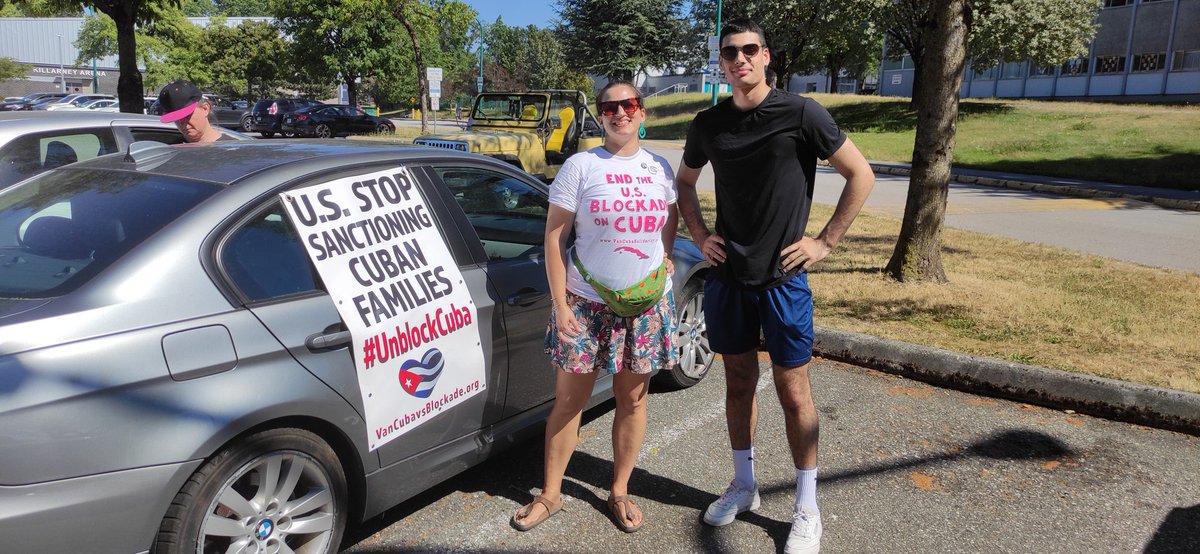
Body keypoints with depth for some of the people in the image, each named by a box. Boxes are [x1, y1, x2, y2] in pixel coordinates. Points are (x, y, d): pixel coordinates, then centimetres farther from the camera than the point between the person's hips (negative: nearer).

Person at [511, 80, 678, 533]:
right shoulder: (581, 166, -5)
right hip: (587, 303, -3)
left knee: (632, 401, 11)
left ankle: (619, 492, 29)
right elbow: (555, 236, -6)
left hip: (646, 304, 3)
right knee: (569, 402, 5)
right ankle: (550, 494, 22)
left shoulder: (660, 168, 6)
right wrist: (560, 303, -12)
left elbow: (671, 215, 25)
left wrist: (666, 254, 5)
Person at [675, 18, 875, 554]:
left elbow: (861, 174, -3)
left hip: (783, 277, -4)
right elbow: (684, 182, 20)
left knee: (793, 390, 3)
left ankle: (806, 509, 18)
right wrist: (700, 236, 8)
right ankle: (743, 485, 32)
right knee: (738, 381, 14)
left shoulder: (801, 113, -8)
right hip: (727, 275, 4)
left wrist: (825, 241, -7)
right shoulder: (709, 123, 4)